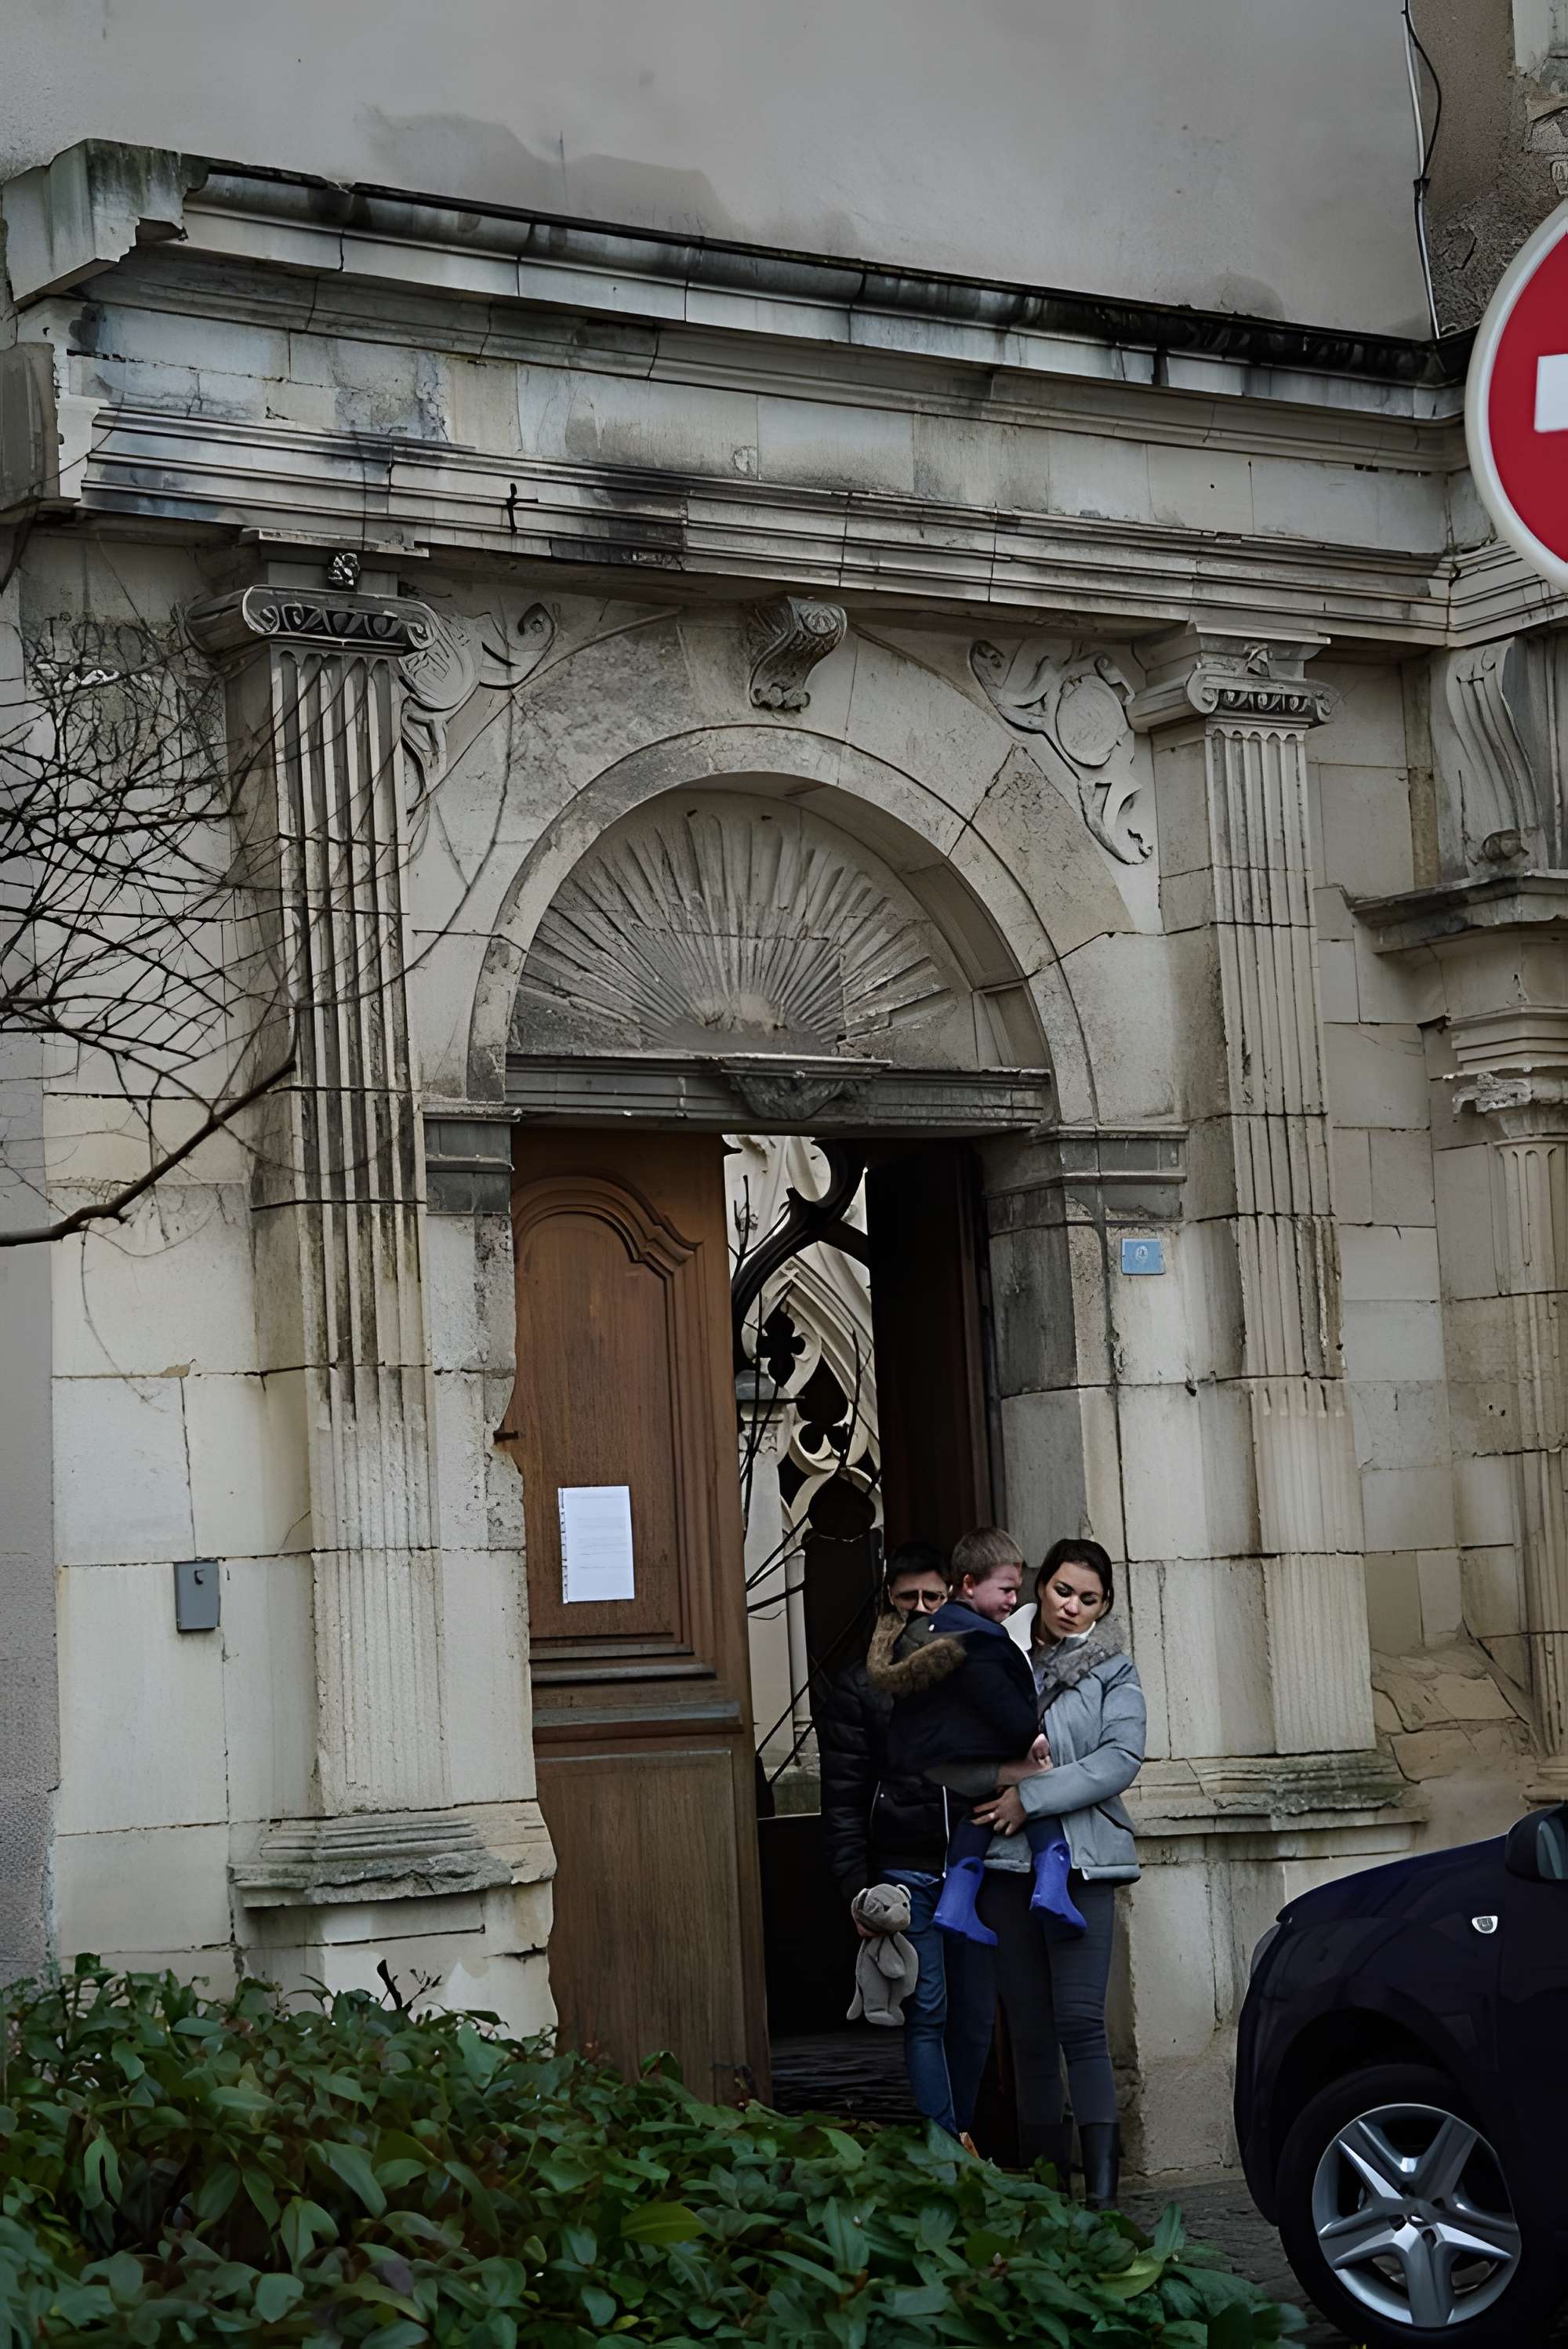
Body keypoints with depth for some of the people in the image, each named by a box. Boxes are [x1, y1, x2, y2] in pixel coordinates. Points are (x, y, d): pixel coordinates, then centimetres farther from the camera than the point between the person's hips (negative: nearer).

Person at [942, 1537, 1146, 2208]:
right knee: (1028, 2026, 5)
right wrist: (1001, 1773, -13)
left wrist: (1031, 1797, -13)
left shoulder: (1113, 1672, 5)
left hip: (1083, 1859, -2)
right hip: (1006, 1859, 3)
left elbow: (1120, 1760, -8)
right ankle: (1043, 2171, 12)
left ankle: (1100, 2173, -13)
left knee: (1080, 2019, -12)